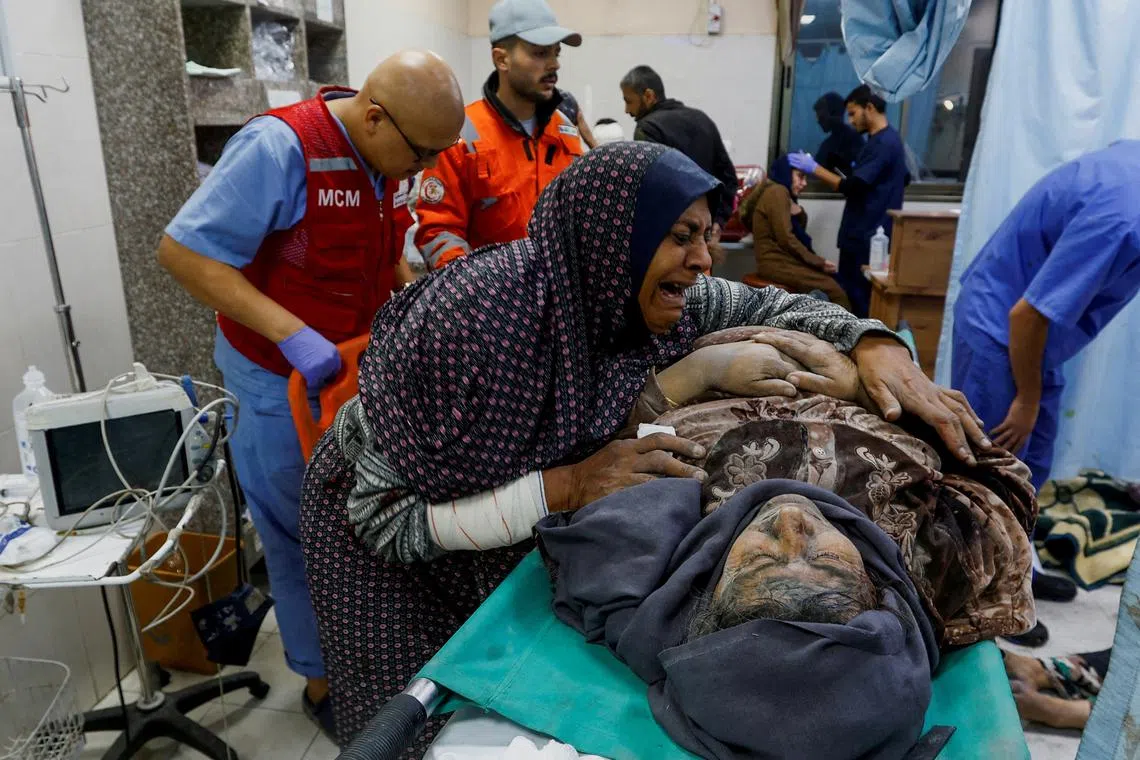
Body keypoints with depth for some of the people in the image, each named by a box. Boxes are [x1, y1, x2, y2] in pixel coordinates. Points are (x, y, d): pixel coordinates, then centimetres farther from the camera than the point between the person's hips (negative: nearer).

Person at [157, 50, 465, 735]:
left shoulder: (386, 156, 1)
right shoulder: (278, 147, -23)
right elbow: (183, 251, -22)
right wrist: (292, 334, -30)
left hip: (361, 368, 7)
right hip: (286, 387, -6)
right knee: (308, 543, 10)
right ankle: (326, 682, 31)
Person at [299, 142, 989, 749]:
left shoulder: (623, 291, -20)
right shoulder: (470, 320, -37)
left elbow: (771, 305, -5)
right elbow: (385, 515, -31)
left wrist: (877, 346, -23)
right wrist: (565, 488, -38)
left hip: (519, 532, 5)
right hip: (383, 529, -4)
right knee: (423, 722, 8)